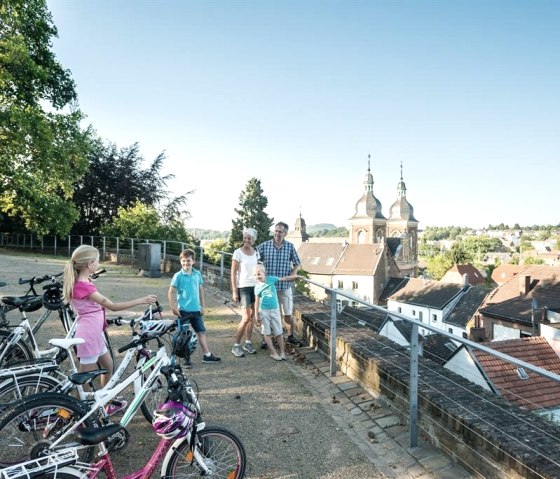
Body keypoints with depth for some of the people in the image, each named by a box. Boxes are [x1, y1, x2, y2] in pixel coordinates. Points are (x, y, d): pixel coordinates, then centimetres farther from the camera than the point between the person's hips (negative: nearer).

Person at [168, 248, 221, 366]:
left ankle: (207, 355, 23)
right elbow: (171, 292, -8)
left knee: (201, 332, 12)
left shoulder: (197, 274, 3)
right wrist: (173, 307, -13)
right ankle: (186, 358, 18)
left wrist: (202, 306, 11)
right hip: (183, 310, -4)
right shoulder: (178, 276, -10)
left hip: (196, 309, 5)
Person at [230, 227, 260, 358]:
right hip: (243, 287, -5)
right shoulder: (238, 253, -9)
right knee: (246, 318, -8)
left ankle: (248, 343, 23)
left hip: (255, 287, 6)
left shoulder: (256, 253, 7)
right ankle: (236, 346, 5)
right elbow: (233, 273, -9)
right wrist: (234, 291, -12)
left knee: (251, 317, 10)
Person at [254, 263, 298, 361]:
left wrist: (295, 276, -1)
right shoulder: (257, 287, -6)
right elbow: (257, 301, -4)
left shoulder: (271, 279, -5)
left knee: (279, 332, 6)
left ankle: (282, 352, 16)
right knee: (267, 333, 5)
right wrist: (256, 315, -6)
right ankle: (273, 353, 15)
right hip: (264, 311, -1)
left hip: (275, 310, 1)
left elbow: (284, 279, 4)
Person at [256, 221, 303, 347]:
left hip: (285, 286, 1)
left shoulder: (290, 246, -1)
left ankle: (291, 337, 30)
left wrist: (292, 275, -7)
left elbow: (297, 264, 9)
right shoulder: (264, 246, -4)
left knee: (288, 314, 11)